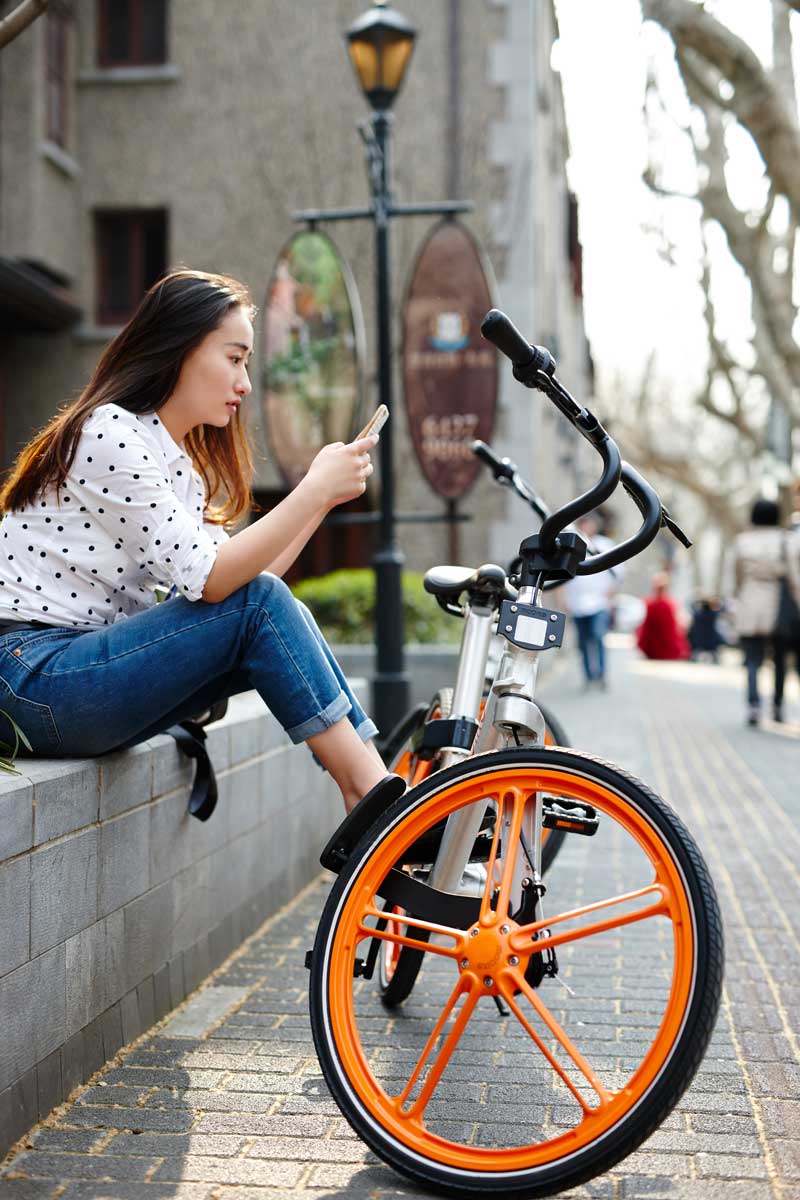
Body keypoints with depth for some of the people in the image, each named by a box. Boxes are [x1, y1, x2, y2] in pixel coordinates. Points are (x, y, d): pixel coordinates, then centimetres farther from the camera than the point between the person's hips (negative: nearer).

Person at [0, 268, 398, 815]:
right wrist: (314, 488, -19)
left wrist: (322, 496, 2)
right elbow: (207, 579, -22)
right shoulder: (110, 434, -14)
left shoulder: (181, 465, 15)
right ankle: (373, 793, -12)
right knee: (262, 608, -19)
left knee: (280, 624, -8)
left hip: (89, 661, 9)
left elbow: (240, 575, 7)